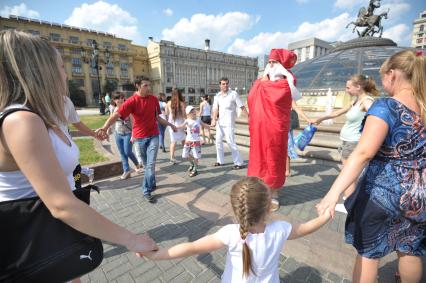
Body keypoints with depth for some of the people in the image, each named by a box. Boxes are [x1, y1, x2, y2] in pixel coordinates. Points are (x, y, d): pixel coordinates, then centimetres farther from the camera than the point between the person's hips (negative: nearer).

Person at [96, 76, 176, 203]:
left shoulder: (154, 99, 0)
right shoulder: (132, 101, -12)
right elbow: (116, 114, -23)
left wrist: (170, 124, 17)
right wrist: (105, 127, -40)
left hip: (153, 136, 2)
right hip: (139, 137, -1)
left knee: (151, 164, -2)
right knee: (146, 164, 13)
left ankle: (147, 190, 13)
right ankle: (152, 184, 34)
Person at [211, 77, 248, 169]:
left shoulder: (233, 94, -6)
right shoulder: (217, 96, 6)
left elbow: (242, 107, -8)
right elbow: (215, 109, -2)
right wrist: (214, 120, -17)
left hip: (229, 122, -6)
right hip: (219, 122, 6)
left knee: (230, 142, -11)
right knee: (218, 141, 12)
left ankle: (238, 163, -2)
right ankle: (220, 161, 26)